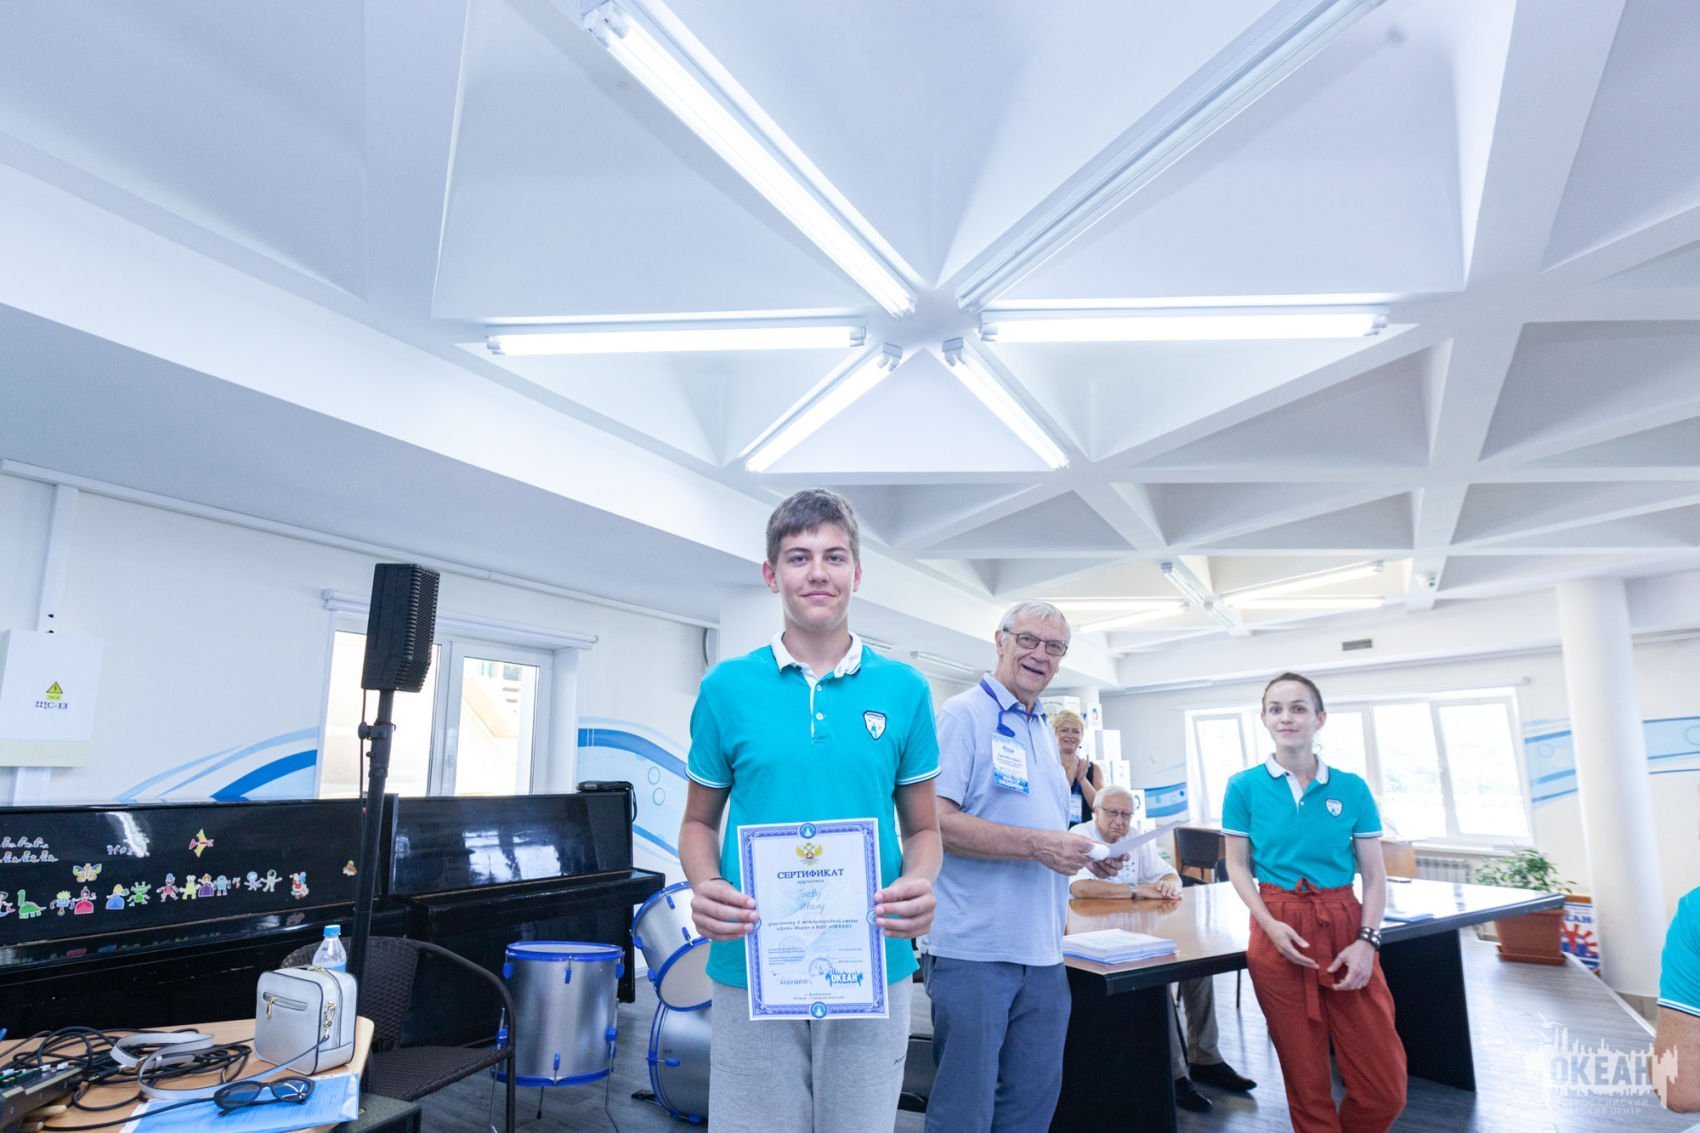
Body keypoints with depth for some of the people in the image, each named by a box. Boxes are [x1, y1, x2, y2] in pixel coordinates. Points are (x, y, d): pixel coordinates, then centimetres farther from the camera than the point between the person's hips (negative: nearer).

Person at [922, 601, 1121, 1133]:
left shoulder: (1044, 731, 16)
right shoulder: (964, 715, -10)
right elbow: (934, 820, -20)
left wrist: (1089, 855, 5)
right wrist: (1036, 845, -22)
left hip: (1043, 950, 8)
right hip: (974, 948, -8)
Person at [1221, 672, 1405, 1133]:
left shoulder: (1351, 788, 2)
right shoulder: (1245, 786, -1)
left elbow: (1375, 875, 4)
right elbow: (1238, 866, 2)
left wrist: (1367, 940, -9)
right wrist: (1271, 925, -12)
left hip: (1345, 926, 1)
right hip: (1279, 931, -1)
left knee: (1385, 1088, 2)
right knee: (1306, 1078, 9)